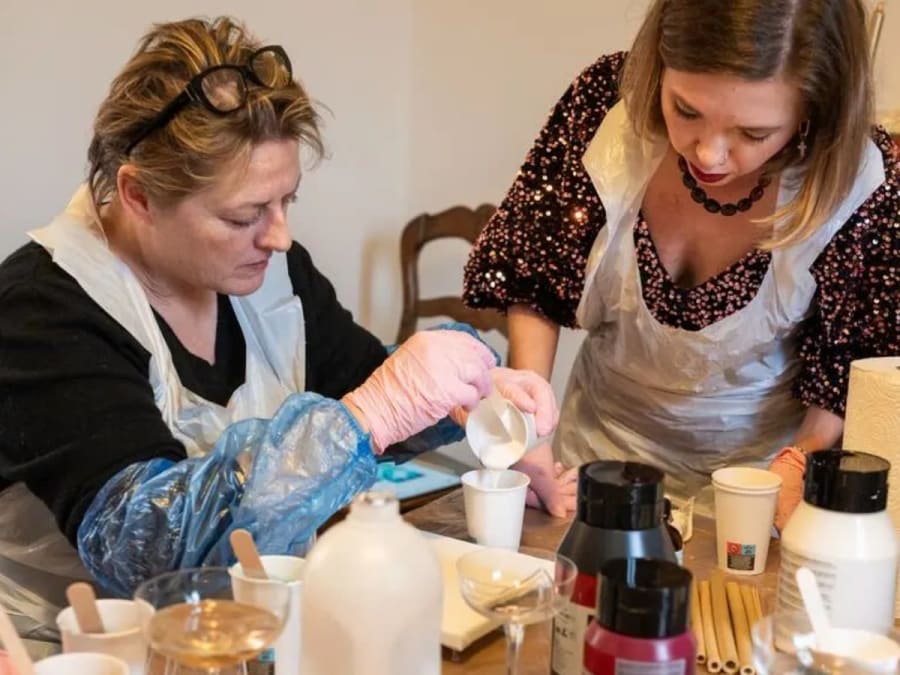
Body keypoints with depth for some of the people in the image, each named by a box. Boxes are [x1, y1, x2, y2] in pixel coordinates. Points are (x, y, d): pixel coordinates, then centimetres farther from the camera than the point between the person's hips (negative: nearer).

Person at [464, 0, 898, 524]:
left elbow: (855, 370, -7)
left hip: (754, 467, 0)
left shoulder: (858, 186, -23)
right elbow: (533, 278, -5)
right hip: (600, 446, 1)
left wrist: (797, 466, -21)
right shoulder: (606, 102, -20)